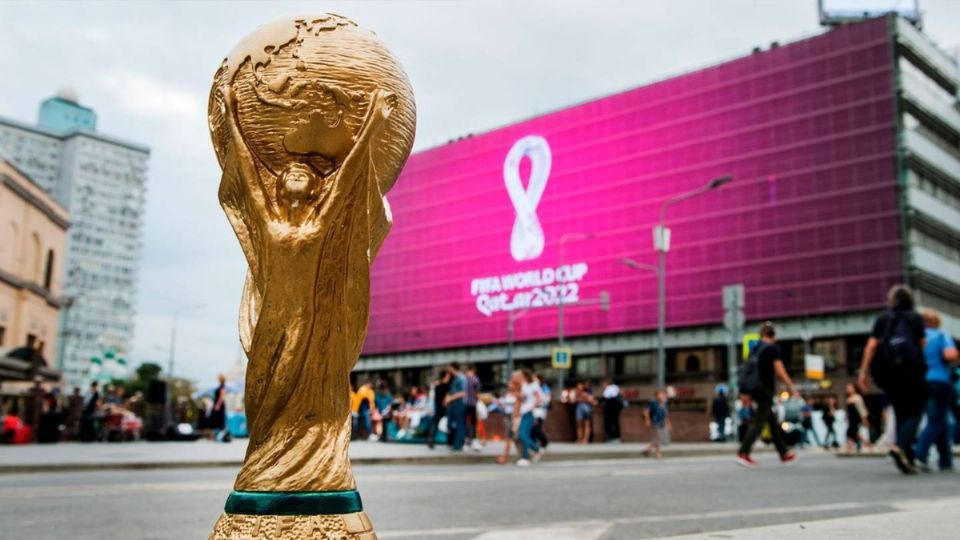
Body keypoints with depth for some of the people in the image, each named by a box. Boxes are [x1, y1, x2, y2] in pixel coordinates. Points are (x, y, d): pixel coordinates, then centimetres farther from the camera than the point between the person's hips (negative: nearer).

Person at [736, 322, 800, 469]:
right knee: (758, 422, -8)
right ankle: (743, 453, -15)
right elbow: (780, 371, -15)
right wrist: (792, 388, -9)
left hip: (756, 389, 8)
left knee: (773, 422, 16)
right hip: (766, 390, -8)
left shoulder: (755, 348, 12)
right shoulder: (773, 348, -8)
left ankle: (784, 454, 23)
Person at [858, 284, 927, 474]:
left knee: (900, 413, 11)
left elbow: (872, 345, -1)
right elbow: (923, 344, -2)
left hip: (888, 372, 3)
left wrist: (863, 371, -2)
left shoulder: (882, 318, 9)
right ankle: (901, 445, -24)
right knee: (914, 412, 1)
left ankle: (907, 458, 8)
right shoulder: (915, 318, 3)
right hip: (912, 371, -3)